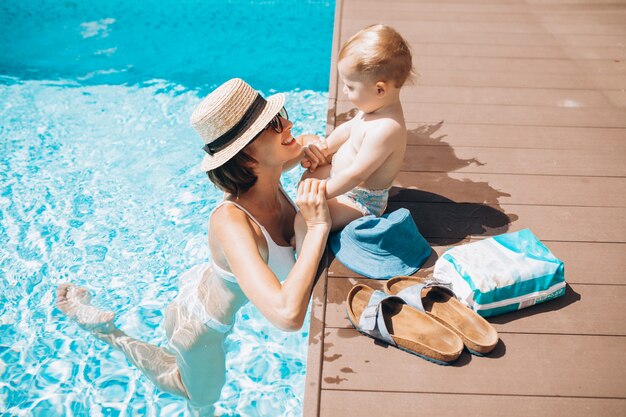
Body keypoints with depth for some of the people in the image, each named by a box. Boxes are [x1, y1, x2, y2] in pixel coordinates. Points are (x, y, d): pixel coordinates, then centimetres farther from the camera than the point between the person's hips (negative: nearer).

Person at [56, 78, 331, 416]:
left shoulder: (266, 174, -23)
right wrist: (318, 226, -47)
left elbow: (302, 144, 1)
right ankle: (105, 331, 27)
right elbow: (287, 315, -56)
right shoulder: (231, 221, -44)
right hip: (203, 328, -6)